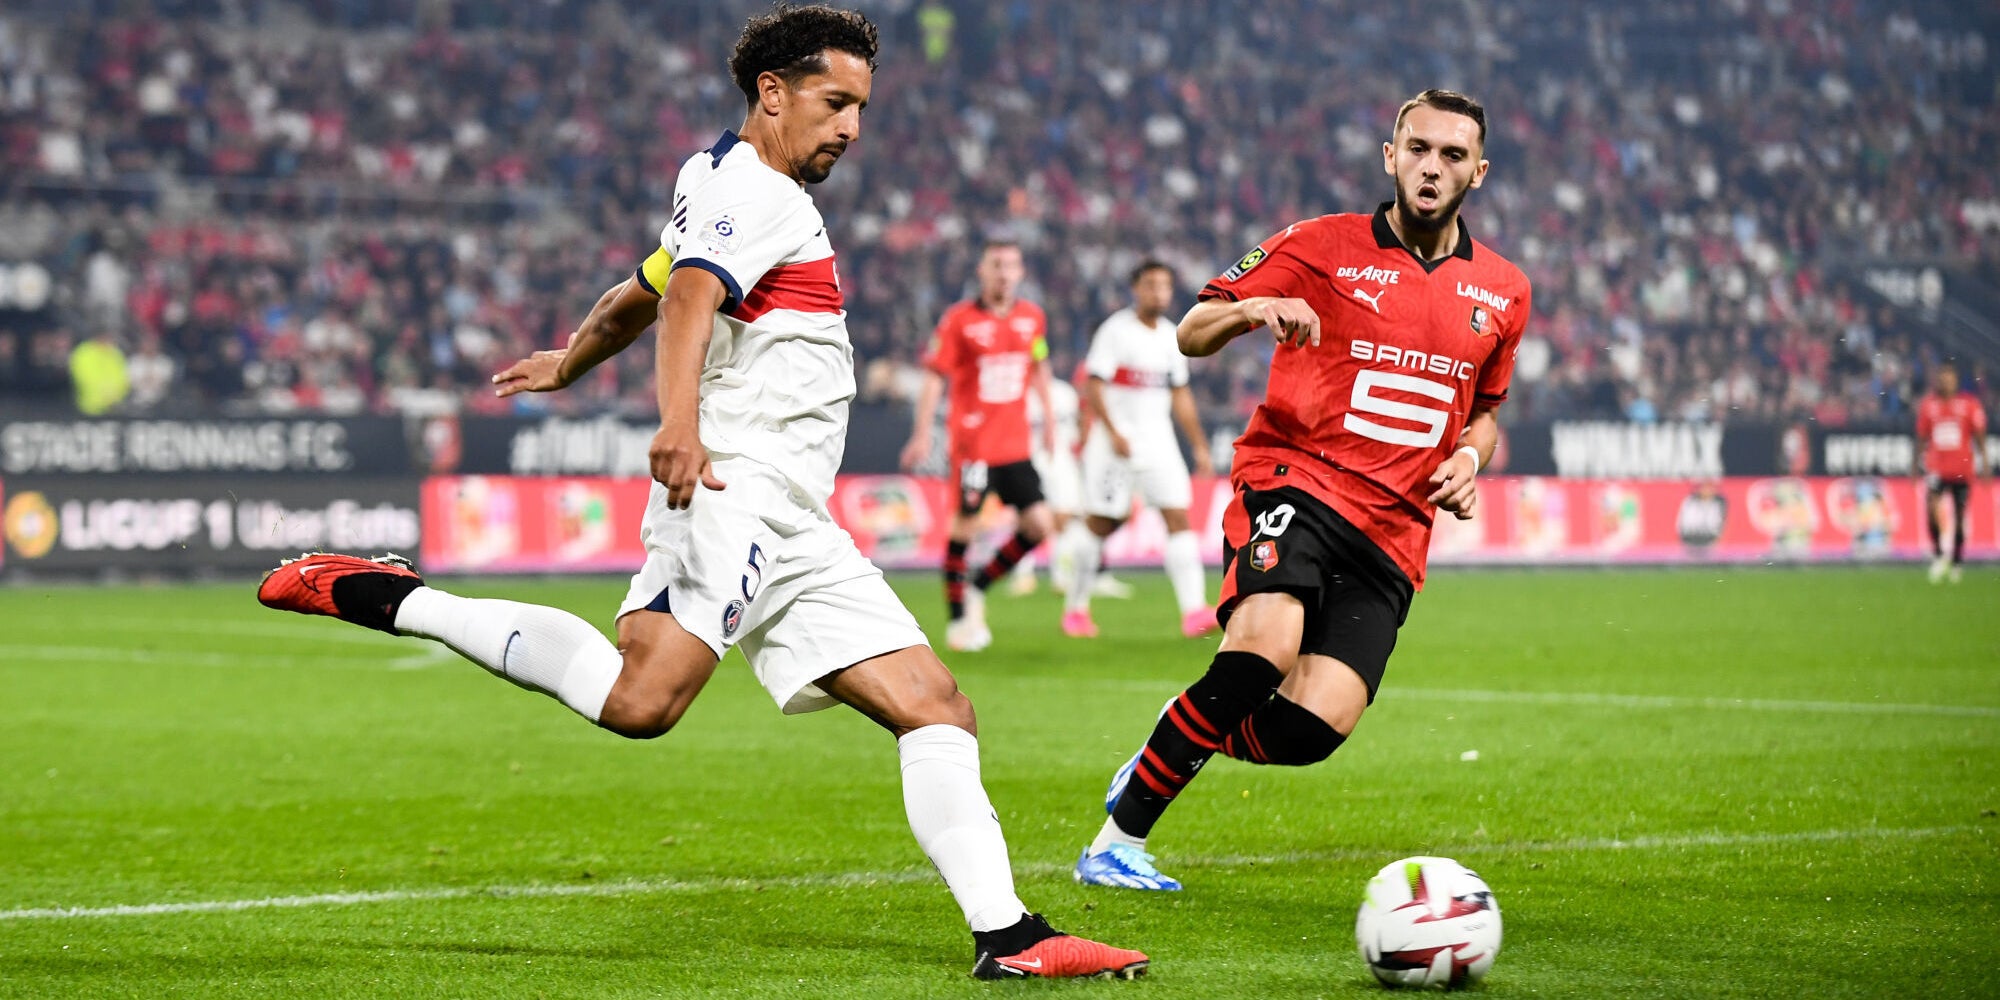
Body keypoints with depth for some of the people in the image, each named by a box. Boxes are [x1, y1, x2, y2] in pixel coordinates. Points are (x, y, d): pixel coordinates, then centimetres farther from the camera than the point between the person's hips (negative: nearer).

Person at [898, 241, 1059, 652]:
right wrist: (923, 433, -10)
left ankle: (977, 588, 17)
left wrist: (1049, 421, 22)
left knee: (1039, 525, -2)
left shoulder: (1032, 318, 8)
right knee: (965, 525, -3)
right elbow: (934, 377, -5)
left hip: (1017, 445, 5)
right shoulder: (959, 320, -6)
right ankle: (958, 618, 11)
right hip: (972, 444, -5)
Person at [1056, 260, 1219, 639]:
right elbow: (1093, 387, -12)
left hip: (1158, 438, 5)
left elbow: (1180, 395, 19)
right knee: (1100, 522, 1)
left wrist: (1199, 446, 17)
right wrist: (1114, 433, -21)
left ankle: (1194, 610, -14)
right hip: (1116, 442, -5)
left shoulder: (1171, 336, 12)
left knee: (1179, 518, -7)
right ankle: (1075, 607, 16)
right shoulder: (1115, 330, -7)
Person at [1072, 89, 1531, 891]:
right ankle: (1117, 841, -16)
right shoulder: (1322, 246, 2)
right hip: (1294, 483, -4)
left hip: (1393, 531, 4)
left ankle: (1172, 750, 17)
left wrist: (1468, 458, 7)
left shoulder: (1502, 292, 14)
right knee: (1266, 645, -32)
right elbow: (1191, 335, 3)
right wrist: (1253, 309, -19)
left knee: (1314, 727, -16)